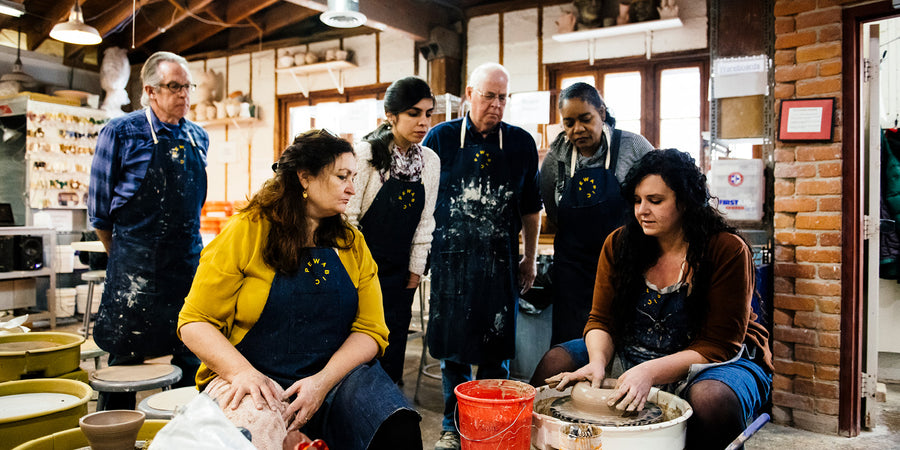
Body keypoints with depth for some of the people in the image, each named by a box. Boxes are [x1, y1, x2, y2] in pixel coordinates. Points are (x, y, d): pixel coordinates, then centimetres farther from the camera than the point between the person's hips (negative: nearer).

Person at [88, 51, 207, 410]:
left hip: (190, 259, 5)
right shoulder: (122, 132, -4)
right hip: (136, 266, -4)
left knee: (192, 360, 10)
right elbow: (99, 207, 1)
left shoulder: (198, 137, 10)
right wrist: (123, 256, 8)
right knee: (126, 359, 4)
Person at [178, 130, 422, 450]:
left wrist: (323, 381, -14)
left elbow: (370, 330, 3)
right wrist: (243, 372, -19)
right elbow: (194, 322, -2)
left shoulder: (352, 244, 10)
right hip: (252, 379, -2)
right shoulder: (245, 232, -1)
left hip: (336, 374, 3)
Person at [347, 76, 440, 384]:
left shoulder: (430, 161, 3)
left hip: (399, 277, 4)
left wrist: (415, 271, 7)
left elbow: (425, 221, 8)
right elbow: (348, 215, -10)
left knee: (391, 358, 7)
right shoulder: (365, 154, -11)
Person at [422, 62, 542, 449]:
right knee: (452, 346, 6)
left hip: (500, 261, 1)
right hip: (450, 258, -1)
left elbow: (530, 208, 12)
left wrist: (529, 260, 12)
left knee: (496, 348, 5)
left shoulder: (522, 143, 6)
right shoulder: (441, 138, 2)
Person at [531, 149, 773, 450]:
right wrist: (598, 362, -24)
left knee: (710, 399, -38)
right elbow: (602, 320, -2)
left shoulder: (728, 250, -16)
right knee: (554, 363, -13)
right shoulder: (619, 244, -4)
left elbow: (719, 345, -18)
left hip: (716, 360, -3)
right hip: (632, 355, 4)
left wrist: (651, 372, -31)